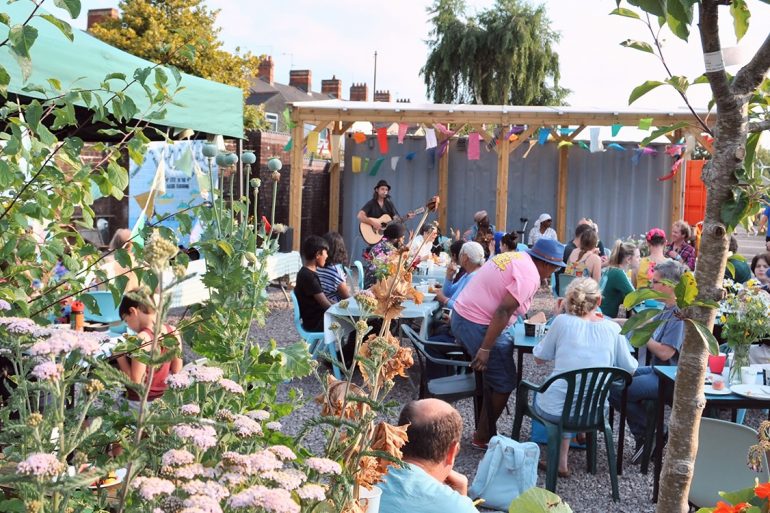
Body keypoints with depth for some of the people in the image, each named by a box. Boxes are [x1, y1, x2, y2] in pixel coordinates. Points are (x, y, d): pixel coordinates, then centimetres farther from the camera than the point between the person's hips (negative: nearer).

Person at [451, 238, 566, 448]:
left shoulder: (515, 256, 13)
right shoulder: (530, 276, -15)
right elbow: (504, 311, -23)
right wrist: (485, 349, -23)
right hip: (478, 326, -10)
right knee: (504, 383, 2)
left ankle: (485, 432, 25)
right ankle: (483, 438, 12)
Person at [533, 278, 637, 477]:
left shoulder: (562, 322, -12)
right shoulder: (613, 329, -5)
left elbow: (539, 358, 1)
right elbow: (630, 369, 5)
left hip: (554, 410, -3)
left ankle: (561, 460, 27)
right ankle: (562, 458, 37)